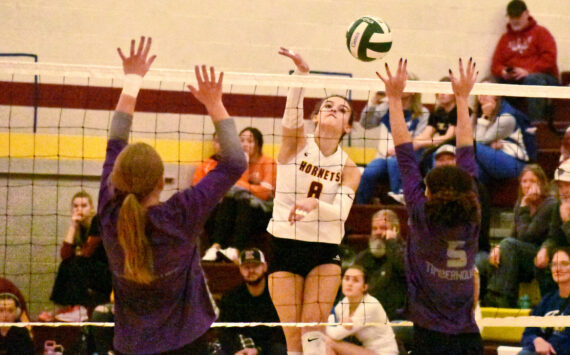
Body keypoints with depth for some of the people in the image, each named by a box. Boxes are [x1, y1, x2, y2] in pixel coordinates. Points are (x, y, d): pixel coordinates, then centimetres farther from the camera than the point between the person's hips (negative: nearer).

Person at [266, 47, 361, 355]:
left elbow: (340, 212, -13)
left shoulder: (348, 168, 2)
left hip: (325, 251, 0)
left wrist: (314, 205, -34)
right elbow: (292, 113, -22)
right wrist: (302, 74, -39)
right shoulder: (296, 143, -1)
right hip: (285, 245, 0)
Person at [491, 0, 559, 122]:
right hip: (512, 81, 3)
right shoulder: (505, 38, 22)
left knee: (532, 80, -40)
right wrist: (503, 72, -7)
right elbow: (495, 64, 18)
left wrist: (528, 71, -16)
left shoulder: (540, 32, 10)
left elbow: (549, 58, -4)